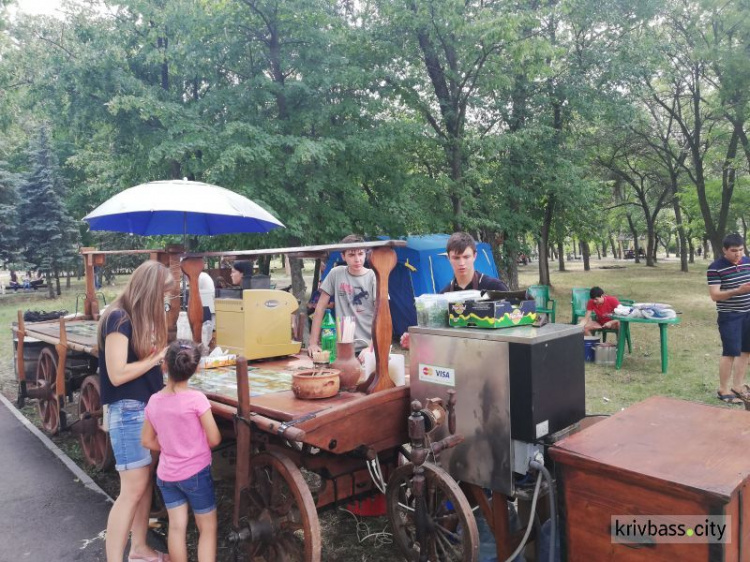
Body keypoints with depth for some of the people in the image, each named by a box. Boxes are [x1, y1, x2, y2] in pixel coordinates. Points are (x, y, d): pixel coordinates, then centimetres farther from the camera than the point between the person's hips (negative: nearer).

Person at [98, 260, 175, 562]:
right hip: (127, 411, -9)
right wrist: (158, 357, -16)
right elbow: (117, 374, -22)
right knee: (133, 488, -5)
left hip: (148, 407, 9)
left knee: (146, 481, 15)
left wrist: (164, 357, -3)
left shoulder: (140, 318, 10)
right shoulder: (118, 318, -17)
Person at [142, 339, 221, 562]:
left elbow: (147, 441, 6)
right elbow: (214, 440, -15)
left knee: (176, 527, 14)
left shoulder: (154, 401, -5)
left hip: (166, 474, 5)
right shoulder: (196, 399, -20)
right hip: (196, 473, -5)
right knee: (207, 528, 9)